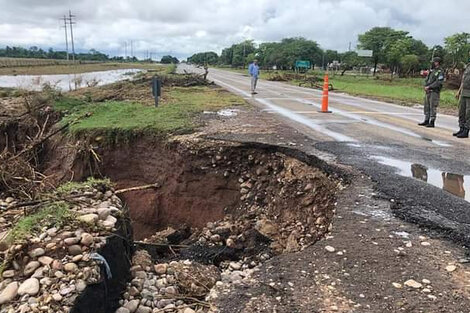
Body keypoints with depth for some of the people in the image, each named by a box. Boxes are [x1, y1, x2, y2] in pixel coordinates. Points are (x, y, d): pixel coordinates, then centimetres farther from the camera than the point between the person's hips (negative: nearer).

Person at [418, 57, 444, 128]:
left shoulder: (440, 72, -8)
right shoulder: (431, 70, 16)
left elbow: (438, 83, -17)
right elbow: (426, 79, 14)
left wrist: (429, 87, -17)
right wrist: (425, 86, -4)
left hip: (434, 92, -8)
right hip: (428, 91, 8)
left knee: (433, 107, -6)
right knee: (426, 106, 9)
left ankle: (432, 122, -3)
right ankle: (426, 121, 16)